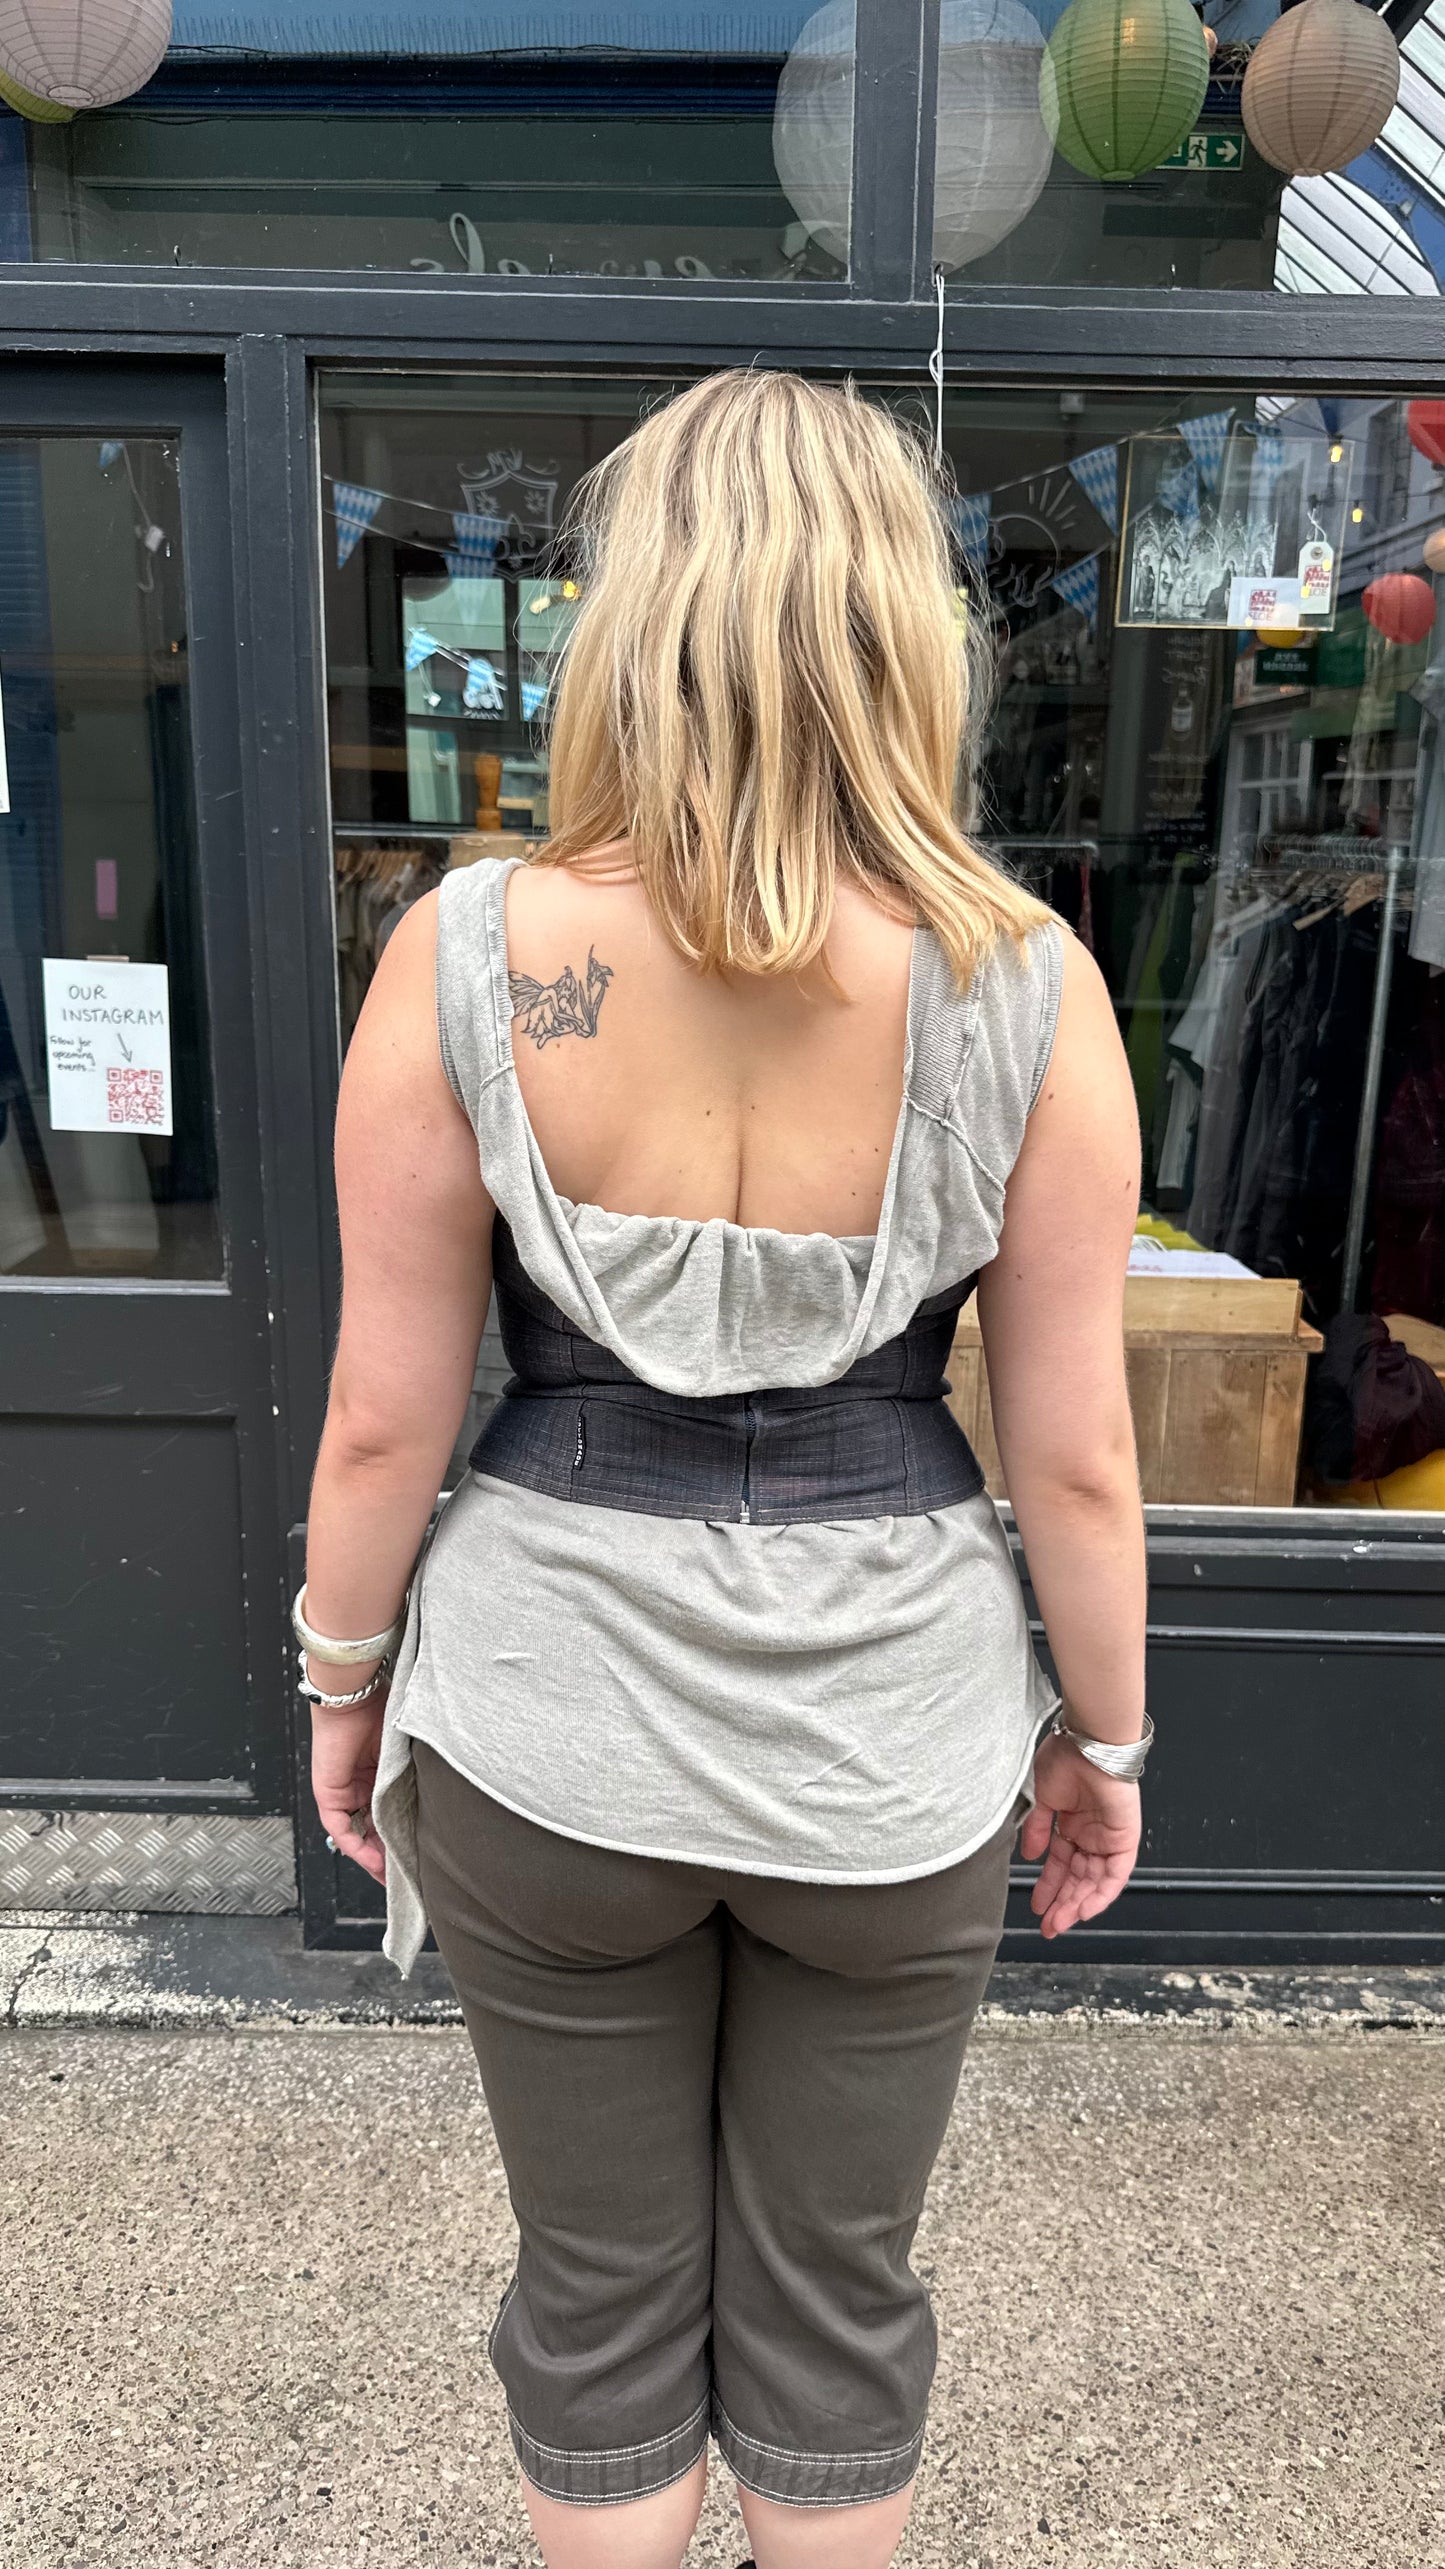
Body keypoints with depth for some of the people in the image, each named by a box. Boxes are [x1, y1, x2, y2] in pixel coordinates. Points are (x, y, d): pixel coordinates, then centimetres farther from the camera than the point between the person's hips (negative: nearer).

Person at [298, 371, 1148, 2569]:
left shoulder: (465, 960, -15)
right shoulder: (1021, 986, -15)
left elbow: (384, 1421, -9)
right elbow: (1078, 1455, -10)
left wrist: (345, 1678, 8)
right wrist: (1105, 1740, 7)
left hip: (547, 1737, 0)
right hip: (892, 1746, 1)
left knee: (601, 2302, 25)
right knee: (835, 2308, 25)